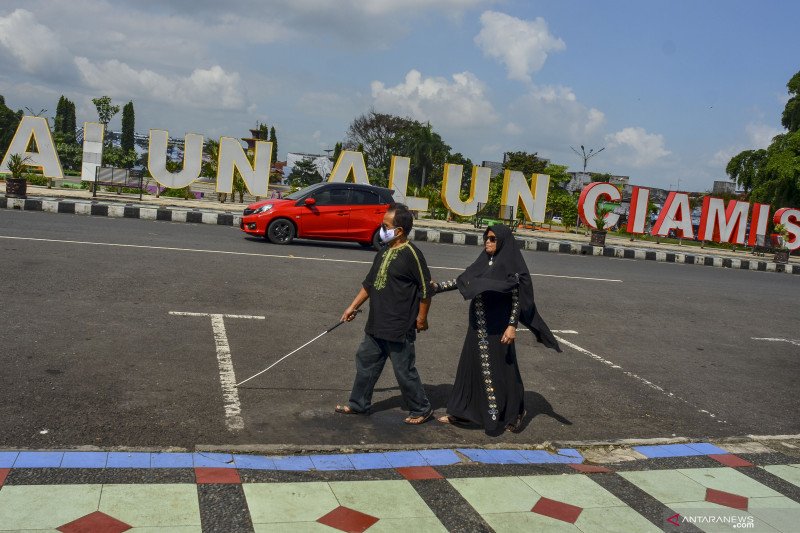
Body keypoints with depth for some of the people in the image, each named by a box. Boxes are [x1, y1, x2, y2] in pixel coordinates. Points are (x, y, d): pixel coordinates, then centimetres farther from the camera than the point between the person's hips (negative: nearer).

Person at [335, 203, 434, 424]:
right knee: (366, 362, 16)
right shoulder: (384, 252, 9)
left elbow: (425, 288, -14)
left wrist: (421, 318, -10)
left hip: (400, 328, -8)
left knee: (405, 370, 3)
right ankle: (359, 404, 31)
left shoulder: (411, 254, -16)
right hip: (377, 324, 8)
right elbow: (369, 283, 18)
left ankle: (422, 410, 20)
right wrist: (353, 307, 19)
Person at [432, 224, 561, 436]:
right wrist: (438, 287, 0)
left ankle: (515, 412, 21)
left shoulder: (511, 265, -12)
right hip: (478, 325, 7)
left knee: (499, 369, 2)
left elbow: (518, 297, -14)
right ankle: (460, 411, 20)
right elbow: (463, 280, 10)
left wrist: (512, 326, -20)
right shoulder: (484, 261, 9)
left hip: (497, 326, -7)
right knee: (471, 365, 11)